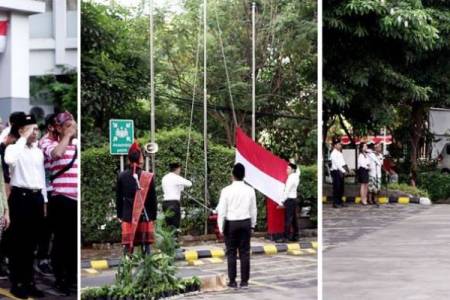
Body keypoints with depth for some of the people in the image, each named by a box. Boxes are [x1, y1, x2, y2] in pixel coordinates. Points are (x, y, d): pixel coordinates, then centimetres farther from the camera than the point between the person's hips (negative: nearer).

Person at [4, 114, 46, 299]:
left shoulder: (39, 151, 15)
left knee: (31, 242, 11)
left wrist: (44, 200, 16)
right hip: (20, 196, -6)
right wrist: (24, 139, -23)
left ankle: (28, 282, 18)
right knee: (18, 241, 0)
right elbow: (9, 160, -30)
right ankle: (16, 283, 7)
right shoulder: (14, 148, -5)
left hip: (36, 197, 6)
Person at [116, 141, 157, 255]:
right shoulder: (148, 177, -7)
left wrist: (120, 215, 15)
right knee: (146, 245, 6)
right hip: (145, 217, -1)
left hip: (128, 217, 1)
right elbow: (153, 199, -3)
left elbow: (118, 198, 6)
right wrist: (153, 216, 7)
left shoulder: (122, 176, -1)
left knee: (128, 246, 3)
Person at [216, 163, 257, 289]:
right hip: (245, 223, 2)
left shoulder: (226, 190, -10)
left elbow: (222, 210, -6)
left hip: (231, 223, -2)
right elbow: (253, 209, 6)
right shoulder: (250, 190, -3)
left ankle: (232, 281, 5)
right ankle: (244, 281, 8)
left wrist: (221, 227, 4)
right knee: (245, 252, 6)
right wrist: (252, 225, 18)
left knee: (231, 253, 5)